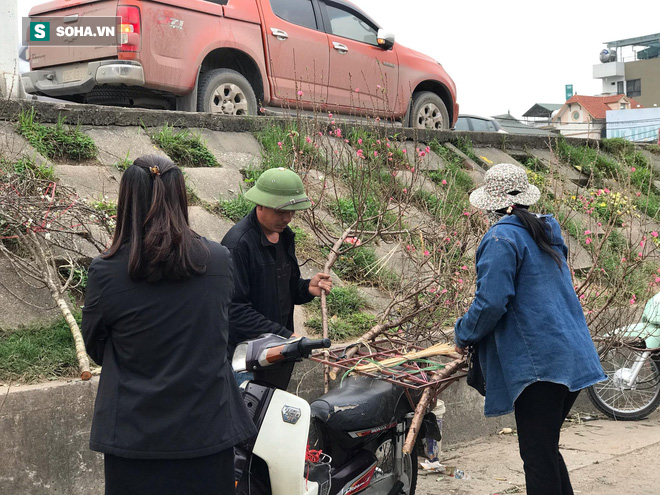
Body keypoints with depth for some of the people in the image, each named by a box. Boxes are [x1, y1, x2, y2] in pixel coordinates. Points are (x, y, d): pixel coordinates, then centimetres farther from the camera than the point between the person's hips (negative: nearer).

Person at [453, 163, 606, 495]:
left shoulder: (502, 238, -11)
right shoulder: (547, 233, 16)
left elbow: (491, 302, -18)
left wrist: (463, 335, -1)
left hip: (539, 364, -9)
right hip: (573, 359, 9)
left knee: (538, 457, -2)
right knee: (547, 449, 19)